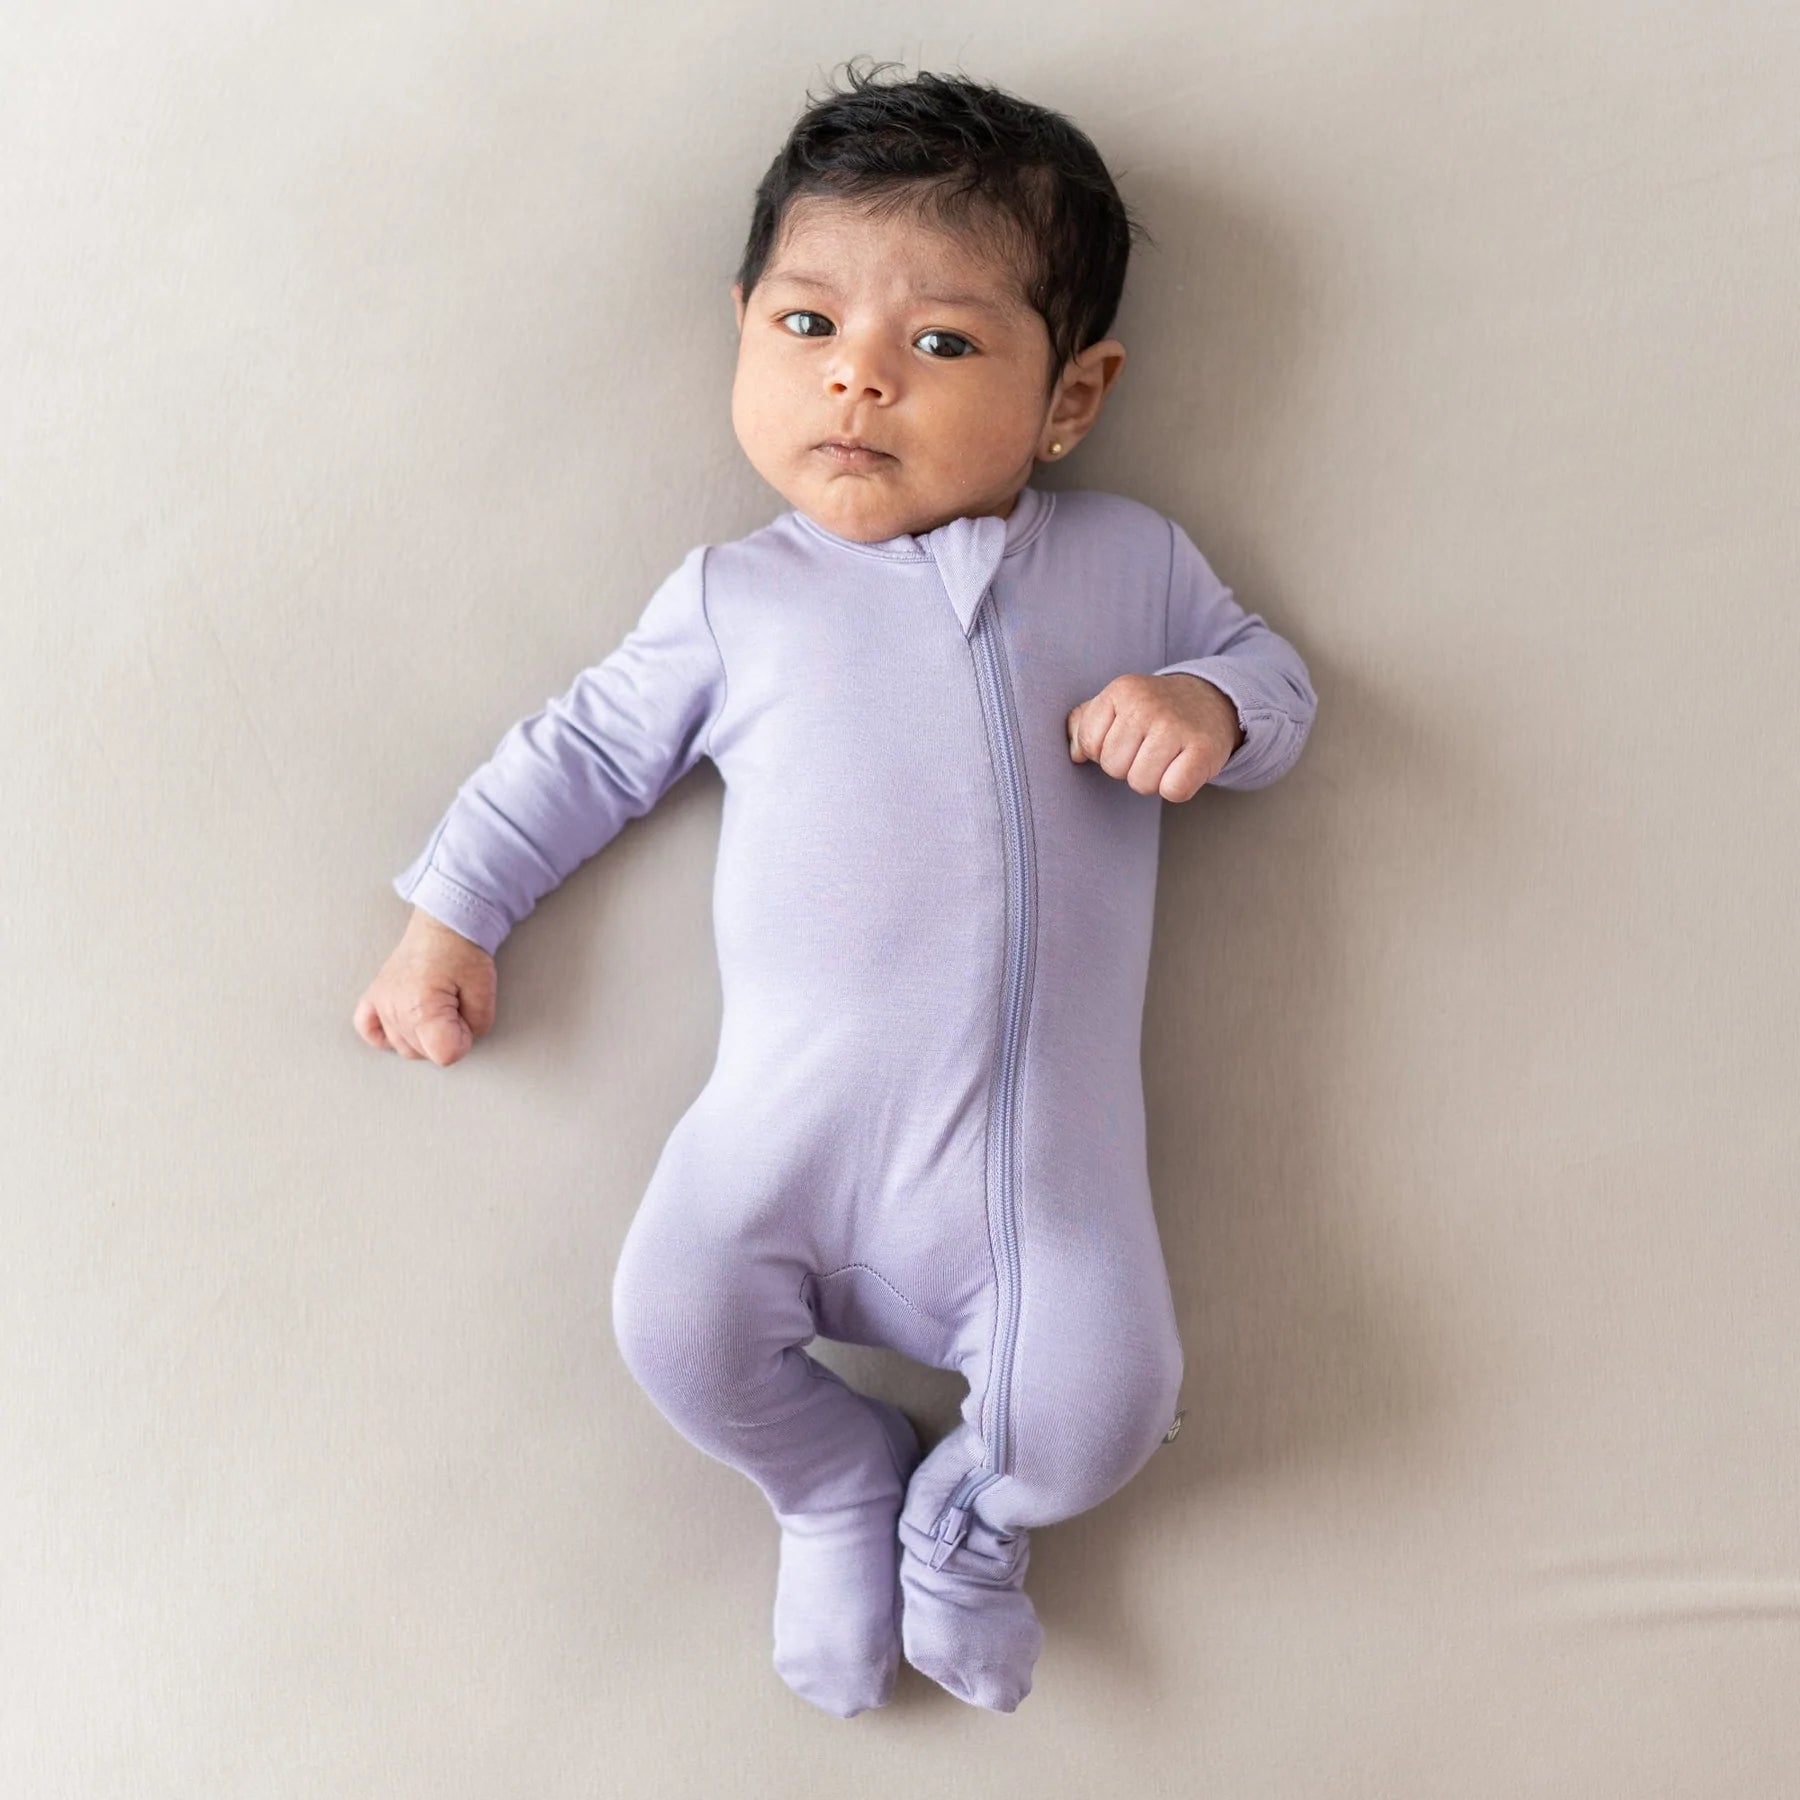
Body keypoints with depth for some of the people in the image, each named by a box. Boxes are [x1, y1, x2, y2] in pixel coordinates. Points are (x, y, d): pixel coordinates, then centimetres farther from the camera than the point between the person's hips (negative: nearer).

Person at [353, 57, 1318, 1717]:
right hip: (797, 1123, 0)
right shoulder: (735, 599, 9)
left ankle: (969, 1518, 24)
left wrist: (1210, 707, -7)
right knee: (681, 1324, -16)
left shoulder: (1128, 558, 10)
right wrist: (451, 914, 12)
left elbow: (1271, 671, 17)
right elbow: (588, 748, 16)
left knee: (1102, 1400, -14)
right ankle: (838, 1488, 19)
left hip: (1043, 1144, 0)